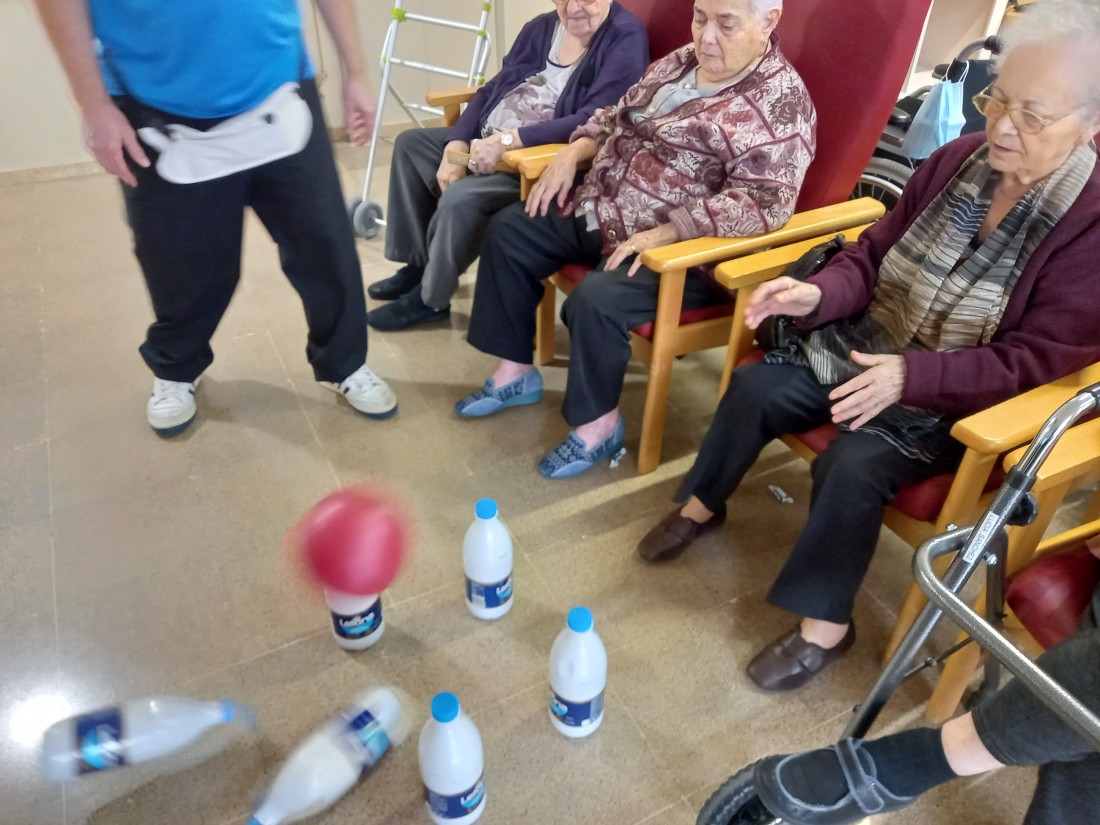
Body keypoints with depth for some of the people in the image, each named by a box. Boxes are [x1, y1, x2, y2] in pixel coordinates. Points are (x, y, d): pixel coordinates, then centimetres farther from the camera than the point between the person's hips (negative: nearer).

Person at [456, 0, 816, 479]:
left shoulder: (780, 101, -15)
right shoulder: (679, 62, 10)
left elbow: (763, 202, -26)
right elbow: (617, 117, 20)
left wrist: (662, 234, -29)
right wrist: (572, 154, 1)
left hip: (683, 248, -9)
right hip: (597, 211, 9)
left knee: (595, 299, -32)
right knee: (508, 230, 5)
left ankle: (599, 423, -5)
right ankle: (515, 371, 13)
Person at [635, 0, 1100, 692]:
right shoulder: (961, 159, -3)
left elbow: (1032, 363, -20)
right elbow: (876, 253, 4)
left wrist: (910, 374, -31)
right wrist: (818, 293, -17)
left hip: (956, 404, -5)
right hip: (860, 350, 6)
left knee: (852, 466, -27)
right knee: (754, 389, -10)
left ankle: (826, 625, -6)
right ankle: (702, 504, 16)